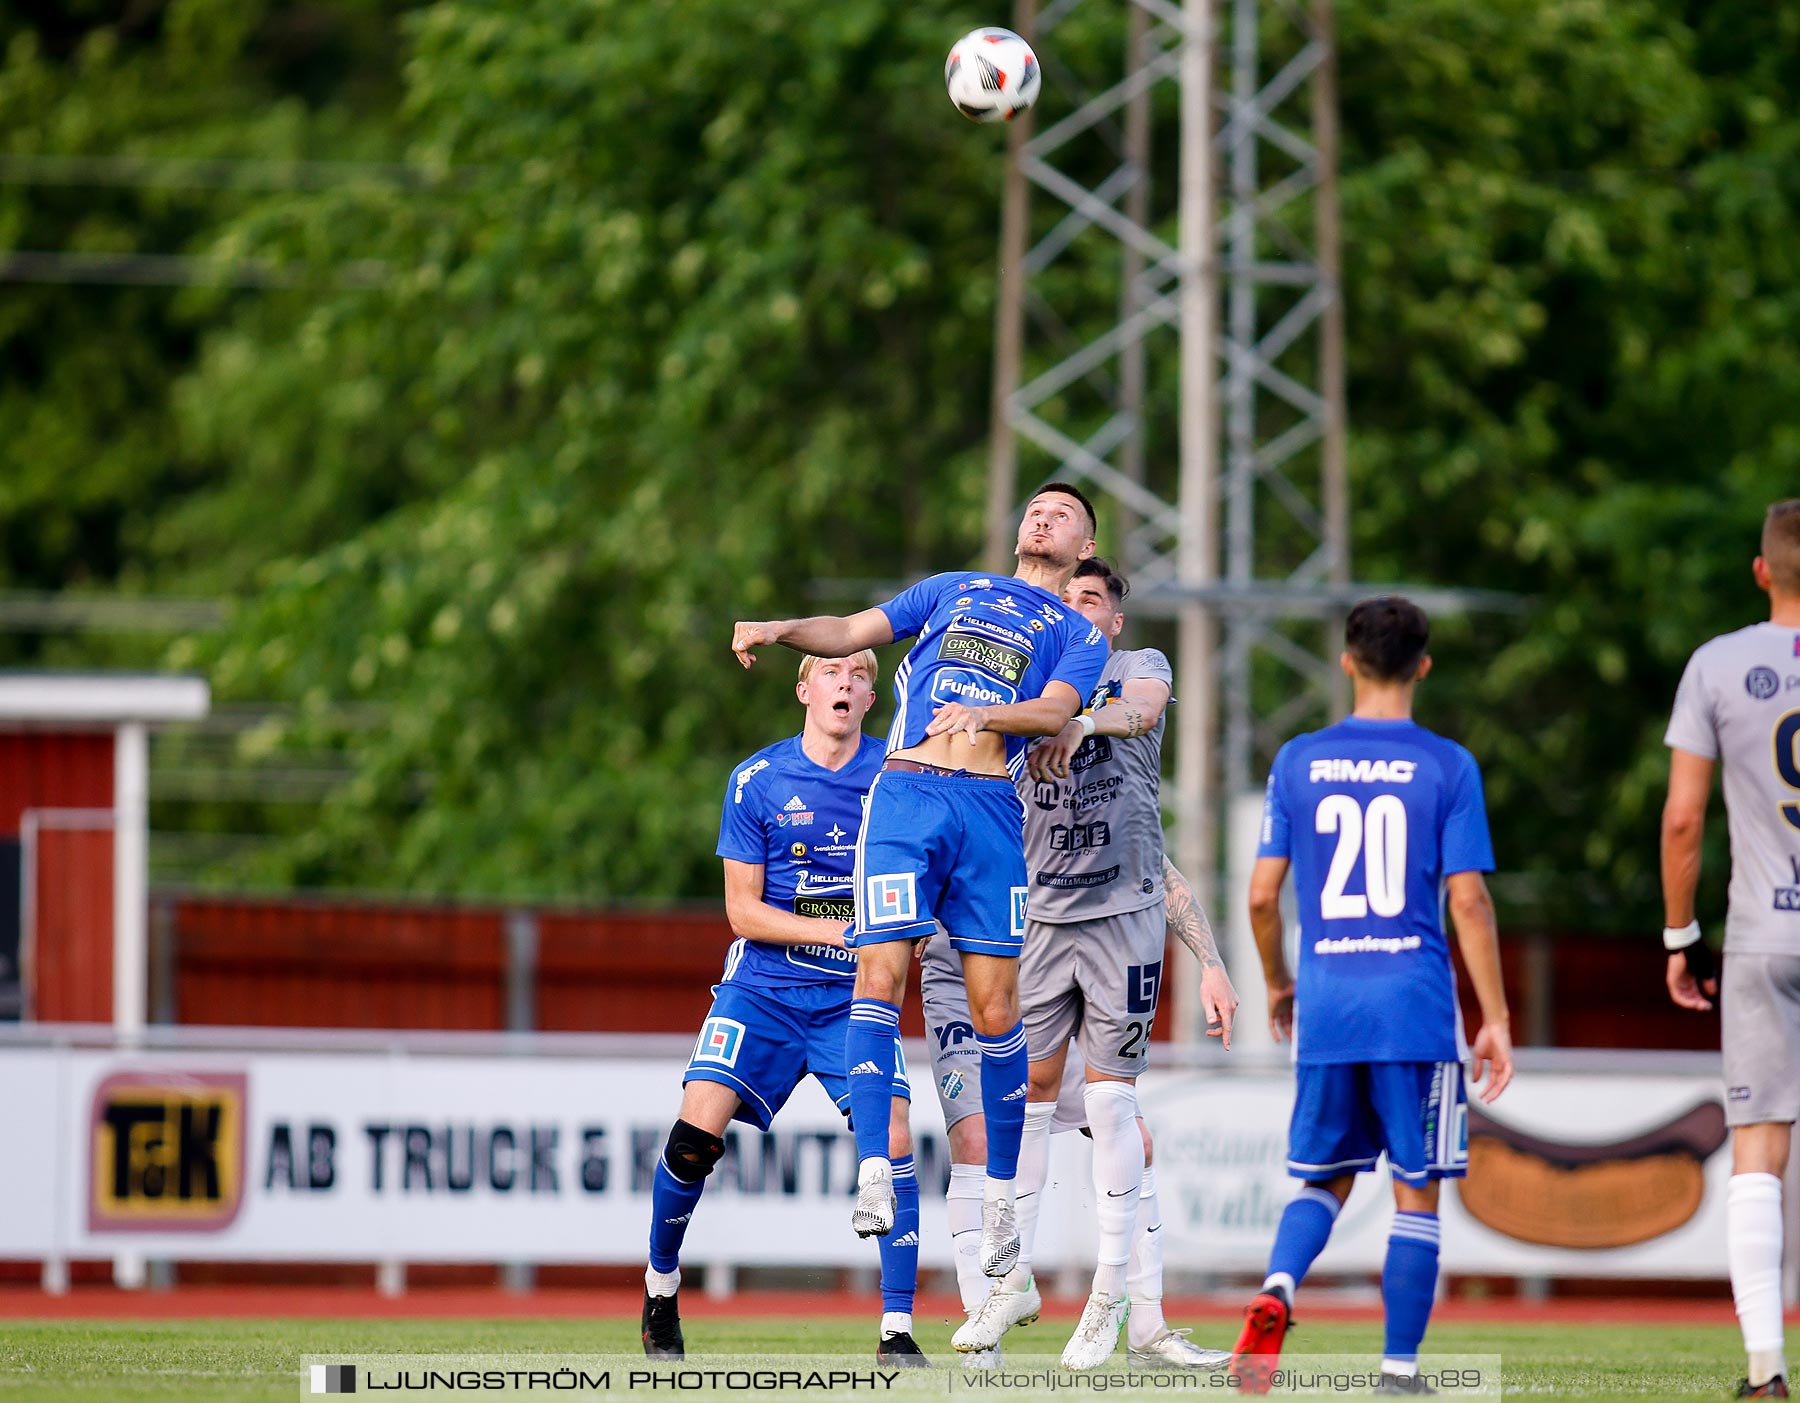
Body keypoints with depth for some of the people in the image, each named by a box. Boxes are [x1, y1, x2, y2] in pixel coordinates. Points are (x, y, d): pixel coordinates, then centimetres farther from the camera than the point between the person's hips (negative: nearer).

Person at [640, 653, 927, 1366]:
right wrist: (836, 931, -16)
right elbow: (743, 911, -3)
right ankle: (661, 1281, 10)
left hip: (857, 995, 1)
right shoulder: (757, 781, -2)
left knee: (892, 1139, -18)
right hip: (765, 987, -1)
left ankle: (896, 1330, -11)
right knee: (695, 1137, -16)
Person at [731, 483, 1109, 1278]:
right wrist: (778, 631, 0)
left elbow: (1056, 710, -1)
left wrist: (981, 715, -20)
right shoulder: (953, 591, 25)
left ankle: (1000, 1198, 5)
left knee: (995, 1007, -5)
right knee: (881, 972, -15)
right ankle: (872, 1172, -21)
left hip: (992, 807, -1)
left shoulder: (1079, 636, 18)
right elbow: (853, 633, 19)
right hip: (906, 796, 1)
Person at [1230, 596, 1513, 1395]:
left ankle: (1277, 1291, -13)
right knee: (1416, 1192, 6)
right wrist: (1495, 1020, -2)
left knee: (1325, 1180, 15)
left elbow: (1262, 895, 4)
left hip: (1326, 1005, 2)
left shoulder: (1298, 763, 4)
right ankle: (1399, 1369, 4)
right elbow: (1468, 900, -6)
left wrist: (1277, 986, 21)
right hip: (1416, 1010, -2)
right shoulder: (1447, 767, -2)